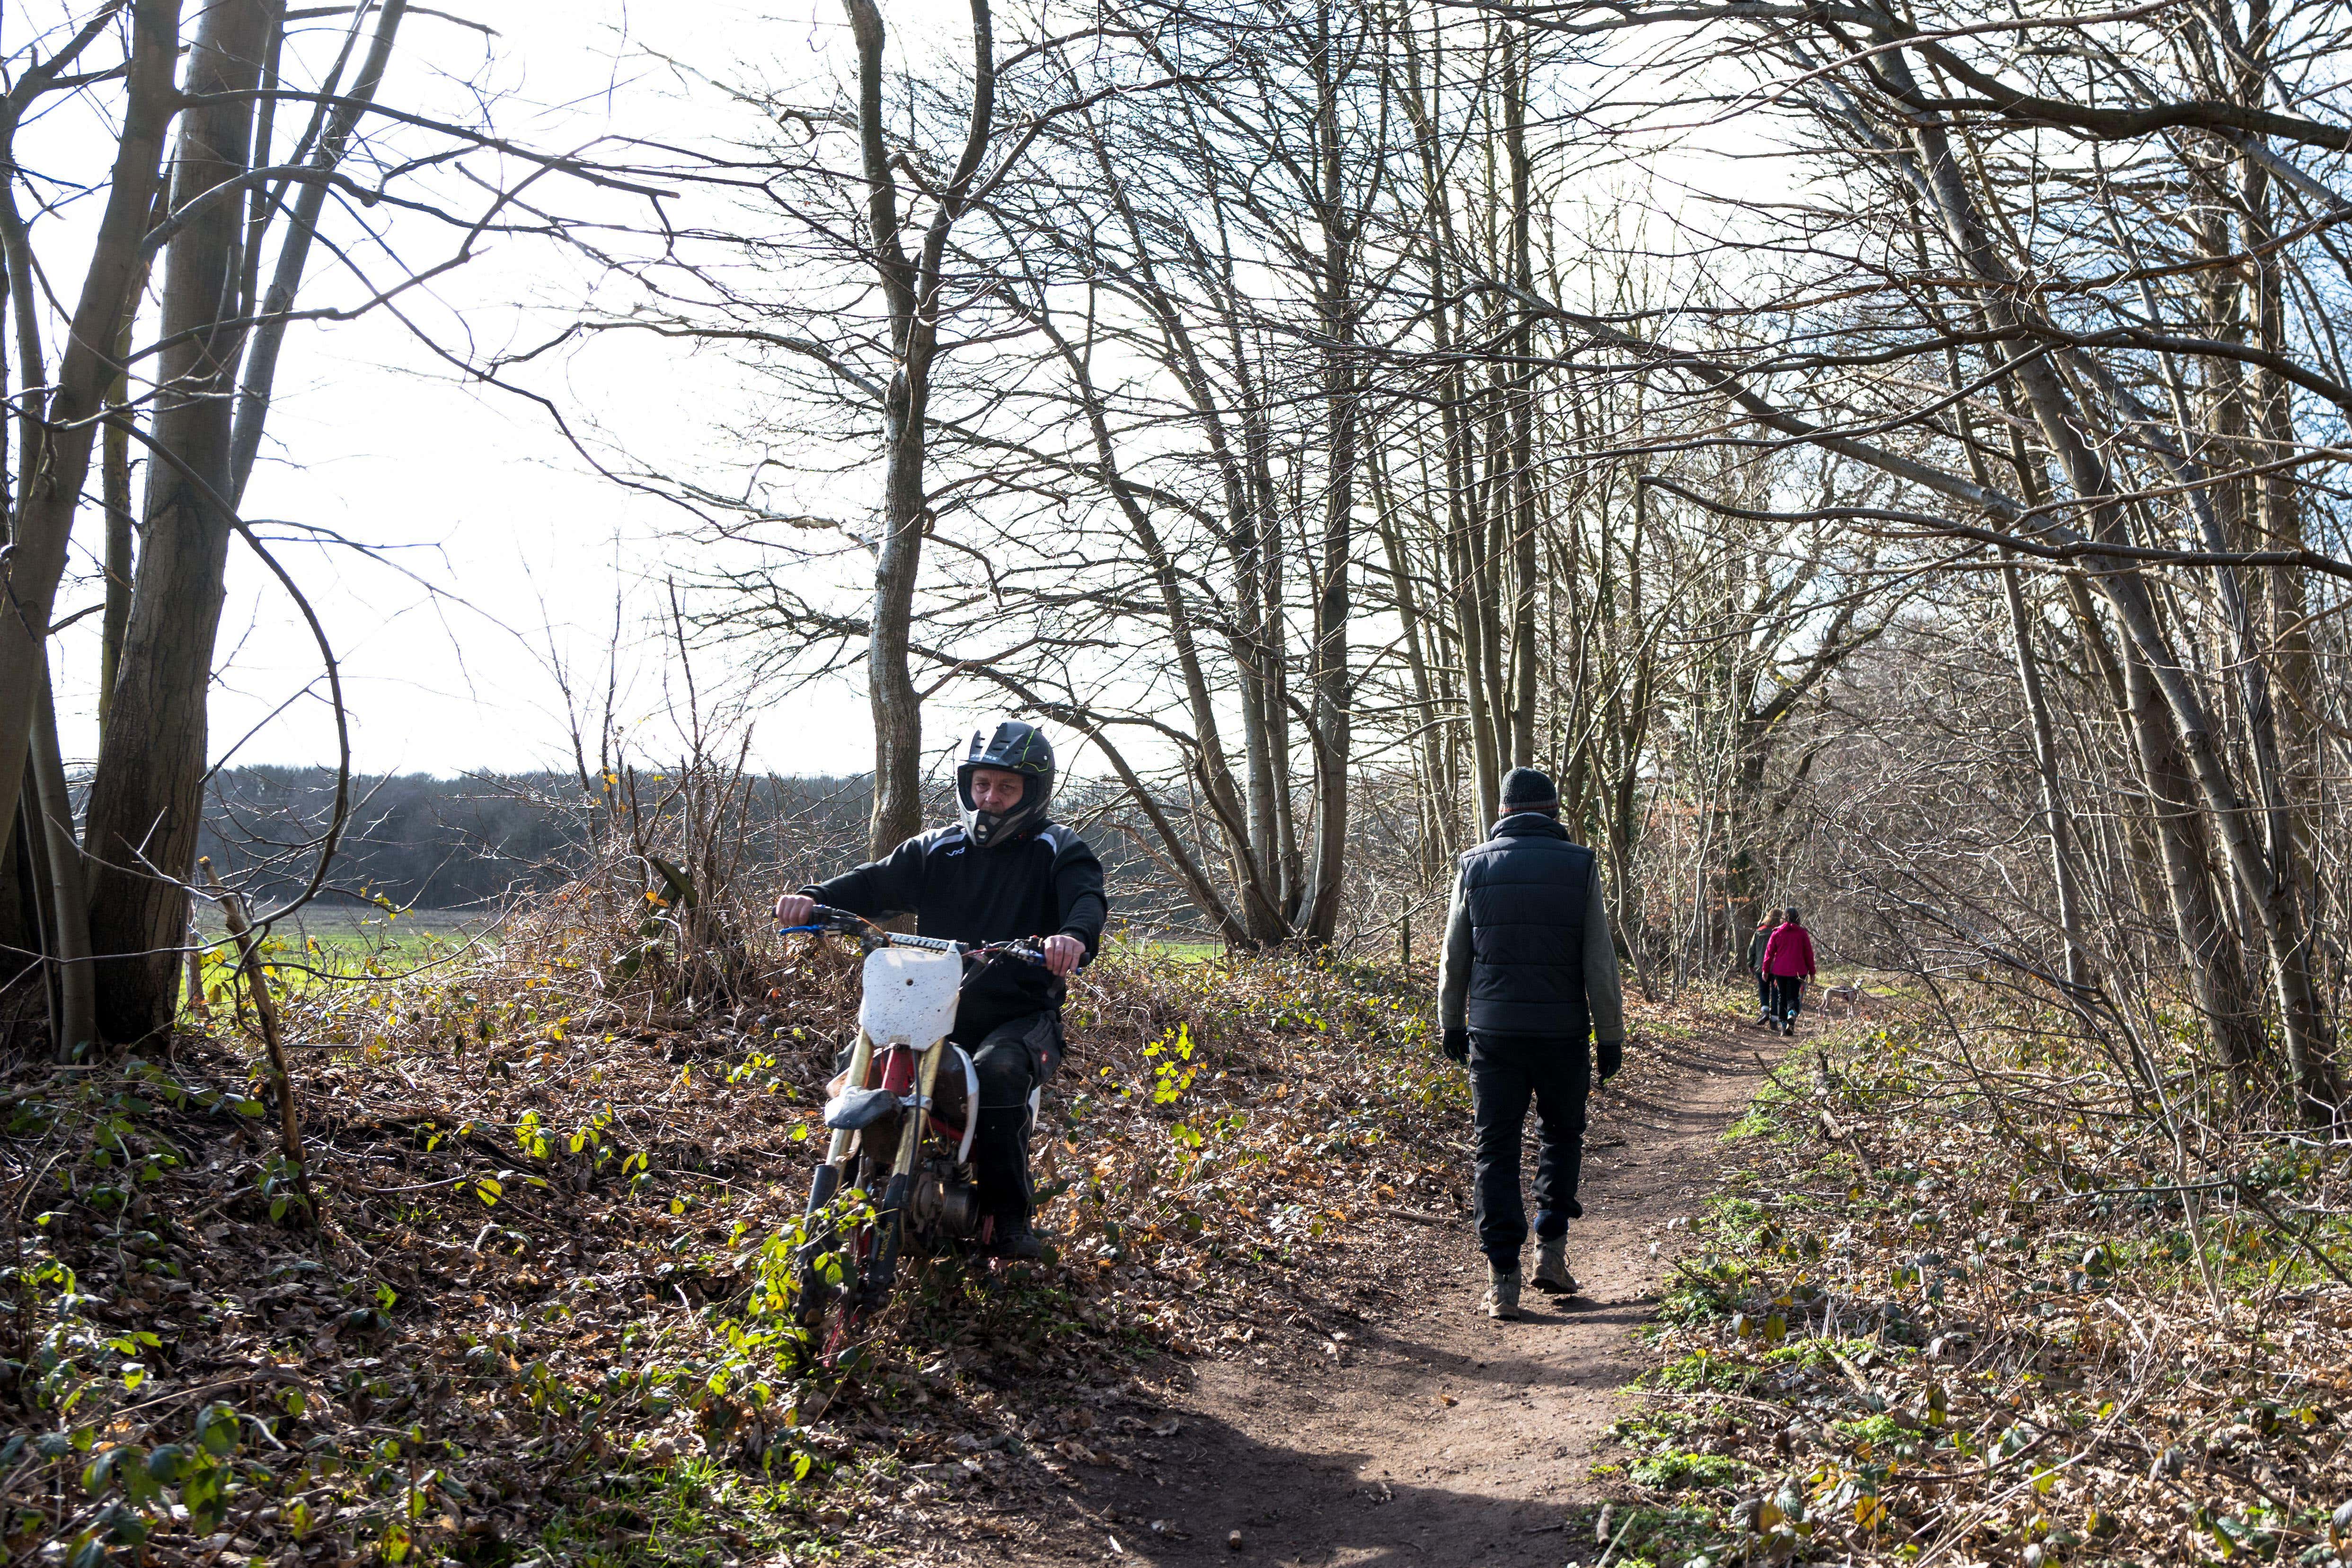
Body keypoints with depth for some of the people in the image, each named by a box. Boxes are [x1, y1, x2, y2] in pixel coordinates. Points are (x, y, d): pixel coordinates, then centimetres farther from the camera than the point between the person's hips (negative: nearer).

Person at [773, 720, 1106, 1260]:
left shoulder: (1058, 850, 3)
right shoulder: (937, 850, 15)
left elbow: (1087, 900, -17)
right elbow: (877, 883, 2)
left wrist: (1075, 936, -41)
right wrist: (816, 898, -18)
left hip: (1021, 1016, -4)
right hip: (936, 1009, 4)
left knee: (995, 1074, -35)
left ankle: (1008, 1219, -23)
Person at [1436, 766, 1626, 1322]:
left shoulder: (1475, 866, 3)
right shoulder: (1579, 865, -2)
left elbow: (1454, 958, 7)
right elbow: (1600, 963, -3)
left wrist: (1451, 1025, 19)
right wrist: (1611, 1038, 4)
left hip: (1492, 1032, 1)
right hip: (1562, 1033, 0)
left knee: (1497, 1151, 5)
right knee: (1562, 1135, 20)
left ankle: (1503, 1280, 3)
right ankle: (1551, 1249, 13)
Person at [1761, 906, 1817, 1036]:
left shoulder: (1777, 932, 1)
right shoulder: (1802, 933, 0)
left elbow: (1769, 951, 2)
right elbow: (1809, 953, 3)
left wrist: (1766, 970, 9)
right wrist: (1812, 971, 11)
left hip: (1779, 971, 1)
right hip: (1797, 971, -1)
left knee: (1781, 996, 12)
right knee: (1793, 996, 3)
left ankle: (1783, 1022, 9)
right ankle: (1792, 1014, -25)